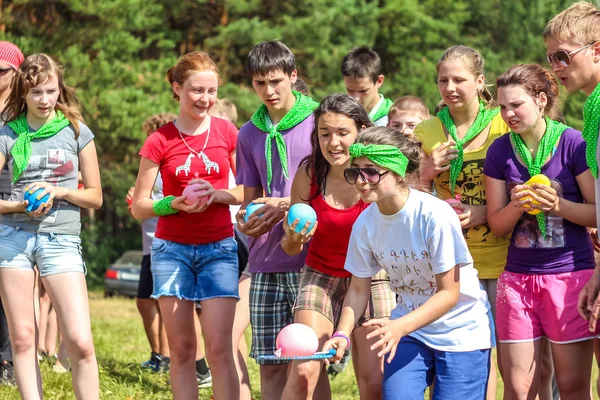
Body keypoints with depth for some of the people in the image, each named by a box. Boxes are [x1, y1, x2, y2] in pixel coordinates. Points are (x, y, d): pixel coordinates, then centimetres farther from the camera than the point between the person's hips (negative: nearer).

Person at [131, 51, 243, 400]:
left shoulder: (228, 133, 1)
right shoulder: (160, 141, -2)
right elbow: (139, 206, 1)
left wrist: (217, 195, -12)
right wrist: (175, 204, -17)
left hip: (219, 249, 0)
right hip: (172, 249, 0)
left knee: (219, 348, -9)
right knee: (182, 350, 2)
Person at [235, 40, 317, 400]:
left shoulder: (318, 120, -1)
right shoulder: (250, 134, 13)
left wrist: (288, 205, -13)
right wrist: (247, 221, -3)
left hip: (311, 258, -4)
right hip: (267, 260, 4)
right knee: (271, 364, 5)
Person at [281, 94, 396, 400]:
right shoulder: (309, 174, -9)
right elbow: (290, 248, -2)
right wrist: (294, 239, -22)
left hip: (372, 277, -1)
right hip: (320, 276, 1)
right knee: (304, 371, -16)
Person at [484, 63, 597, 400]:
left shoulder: (573, 143, -5)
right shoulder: (501, 151, 5)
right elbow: (497, 224, 8)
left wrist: (559, 205, -20)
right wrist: (517, 205, -13)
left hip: (571, 274, -3)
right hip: (518, 277, 3)